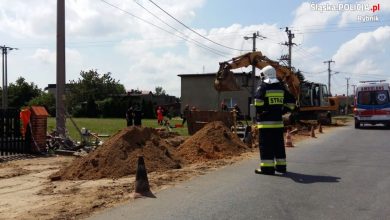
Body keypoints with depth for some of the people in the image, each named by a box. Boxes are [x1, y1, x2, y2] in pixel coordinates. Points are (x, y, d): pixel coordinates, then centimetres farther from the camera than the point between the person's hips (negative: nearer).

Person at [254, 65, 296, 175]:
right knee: (278, 144, 14)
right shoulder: (281, 87, 12)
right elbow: (291, 102, 12)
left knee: (265, 144, -3)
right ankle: (281, 166, 21)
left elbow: (258, 101, -23)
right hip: (278, 121, 6)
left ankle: (267, 167, -5)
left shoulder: (263, 87, -6)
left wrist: (259, 112, -8)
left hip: (265, 121, -6)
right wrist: (281, 111, 16)